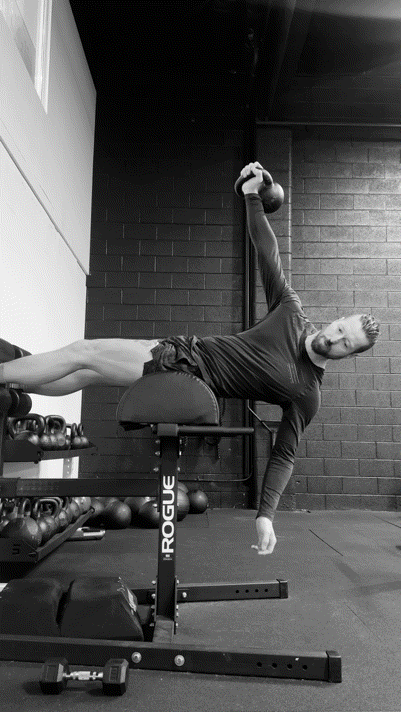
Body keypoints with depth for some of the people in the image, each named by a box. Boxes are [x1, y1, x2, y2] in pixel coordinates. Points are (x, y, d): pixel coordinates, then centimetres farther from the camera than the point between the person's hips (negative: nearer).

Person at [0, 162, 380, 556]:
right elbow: (267, 253, -1)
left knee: (81, 353, -6)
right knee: (83, 372, 3)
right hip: (183, 352, 4)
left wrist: (266, 514, -21)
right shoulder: (292, 313, -2)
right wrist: (252, 197, -9)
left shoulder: (307, 394, -11)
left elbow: (283, 454, -10)